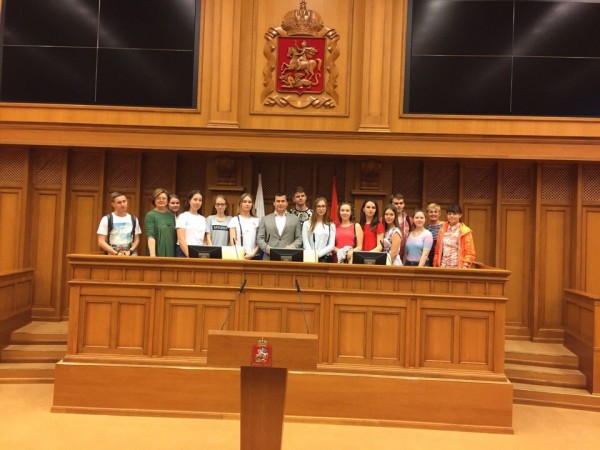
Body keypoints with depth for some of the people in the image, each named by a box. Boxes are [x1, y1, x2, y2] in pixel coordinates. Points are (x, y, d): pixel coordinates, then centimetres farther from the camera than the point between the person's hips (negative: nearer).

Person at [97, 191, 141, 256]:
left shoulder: (133, 219, 10)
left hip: (131, 256, 3)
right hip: (112, 256, -3)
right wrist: (116, 253, -14)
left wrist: (130, 251, -6)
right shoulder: (107, 219, 1)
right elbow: (101, 242, -3)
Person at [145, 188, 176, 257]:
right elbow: (150, 236, -13)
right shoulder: (150, 215, -3)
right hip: (158, 253, -4)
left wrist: (175, 254, 6)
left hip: (171, 253, 4)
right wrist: (152, 254, -24)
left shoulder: (171, 215, 10)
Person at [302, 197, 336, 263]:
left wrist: (319, 254, -9)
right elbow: (305, 243, 3)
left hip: (325, 258, 0)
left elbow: (331, 245, 4)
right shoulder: (307, 224, 11)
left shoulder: (331, 225, 11)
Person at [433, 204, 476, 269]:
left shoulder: (465, 232, -1)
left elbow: (469, 252, -3)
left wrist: (465, 266, -14)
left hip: (458, 267, -4)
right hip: (443, 267, 4)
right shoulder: (442, 230, 11)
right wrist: (436, 265, 8)